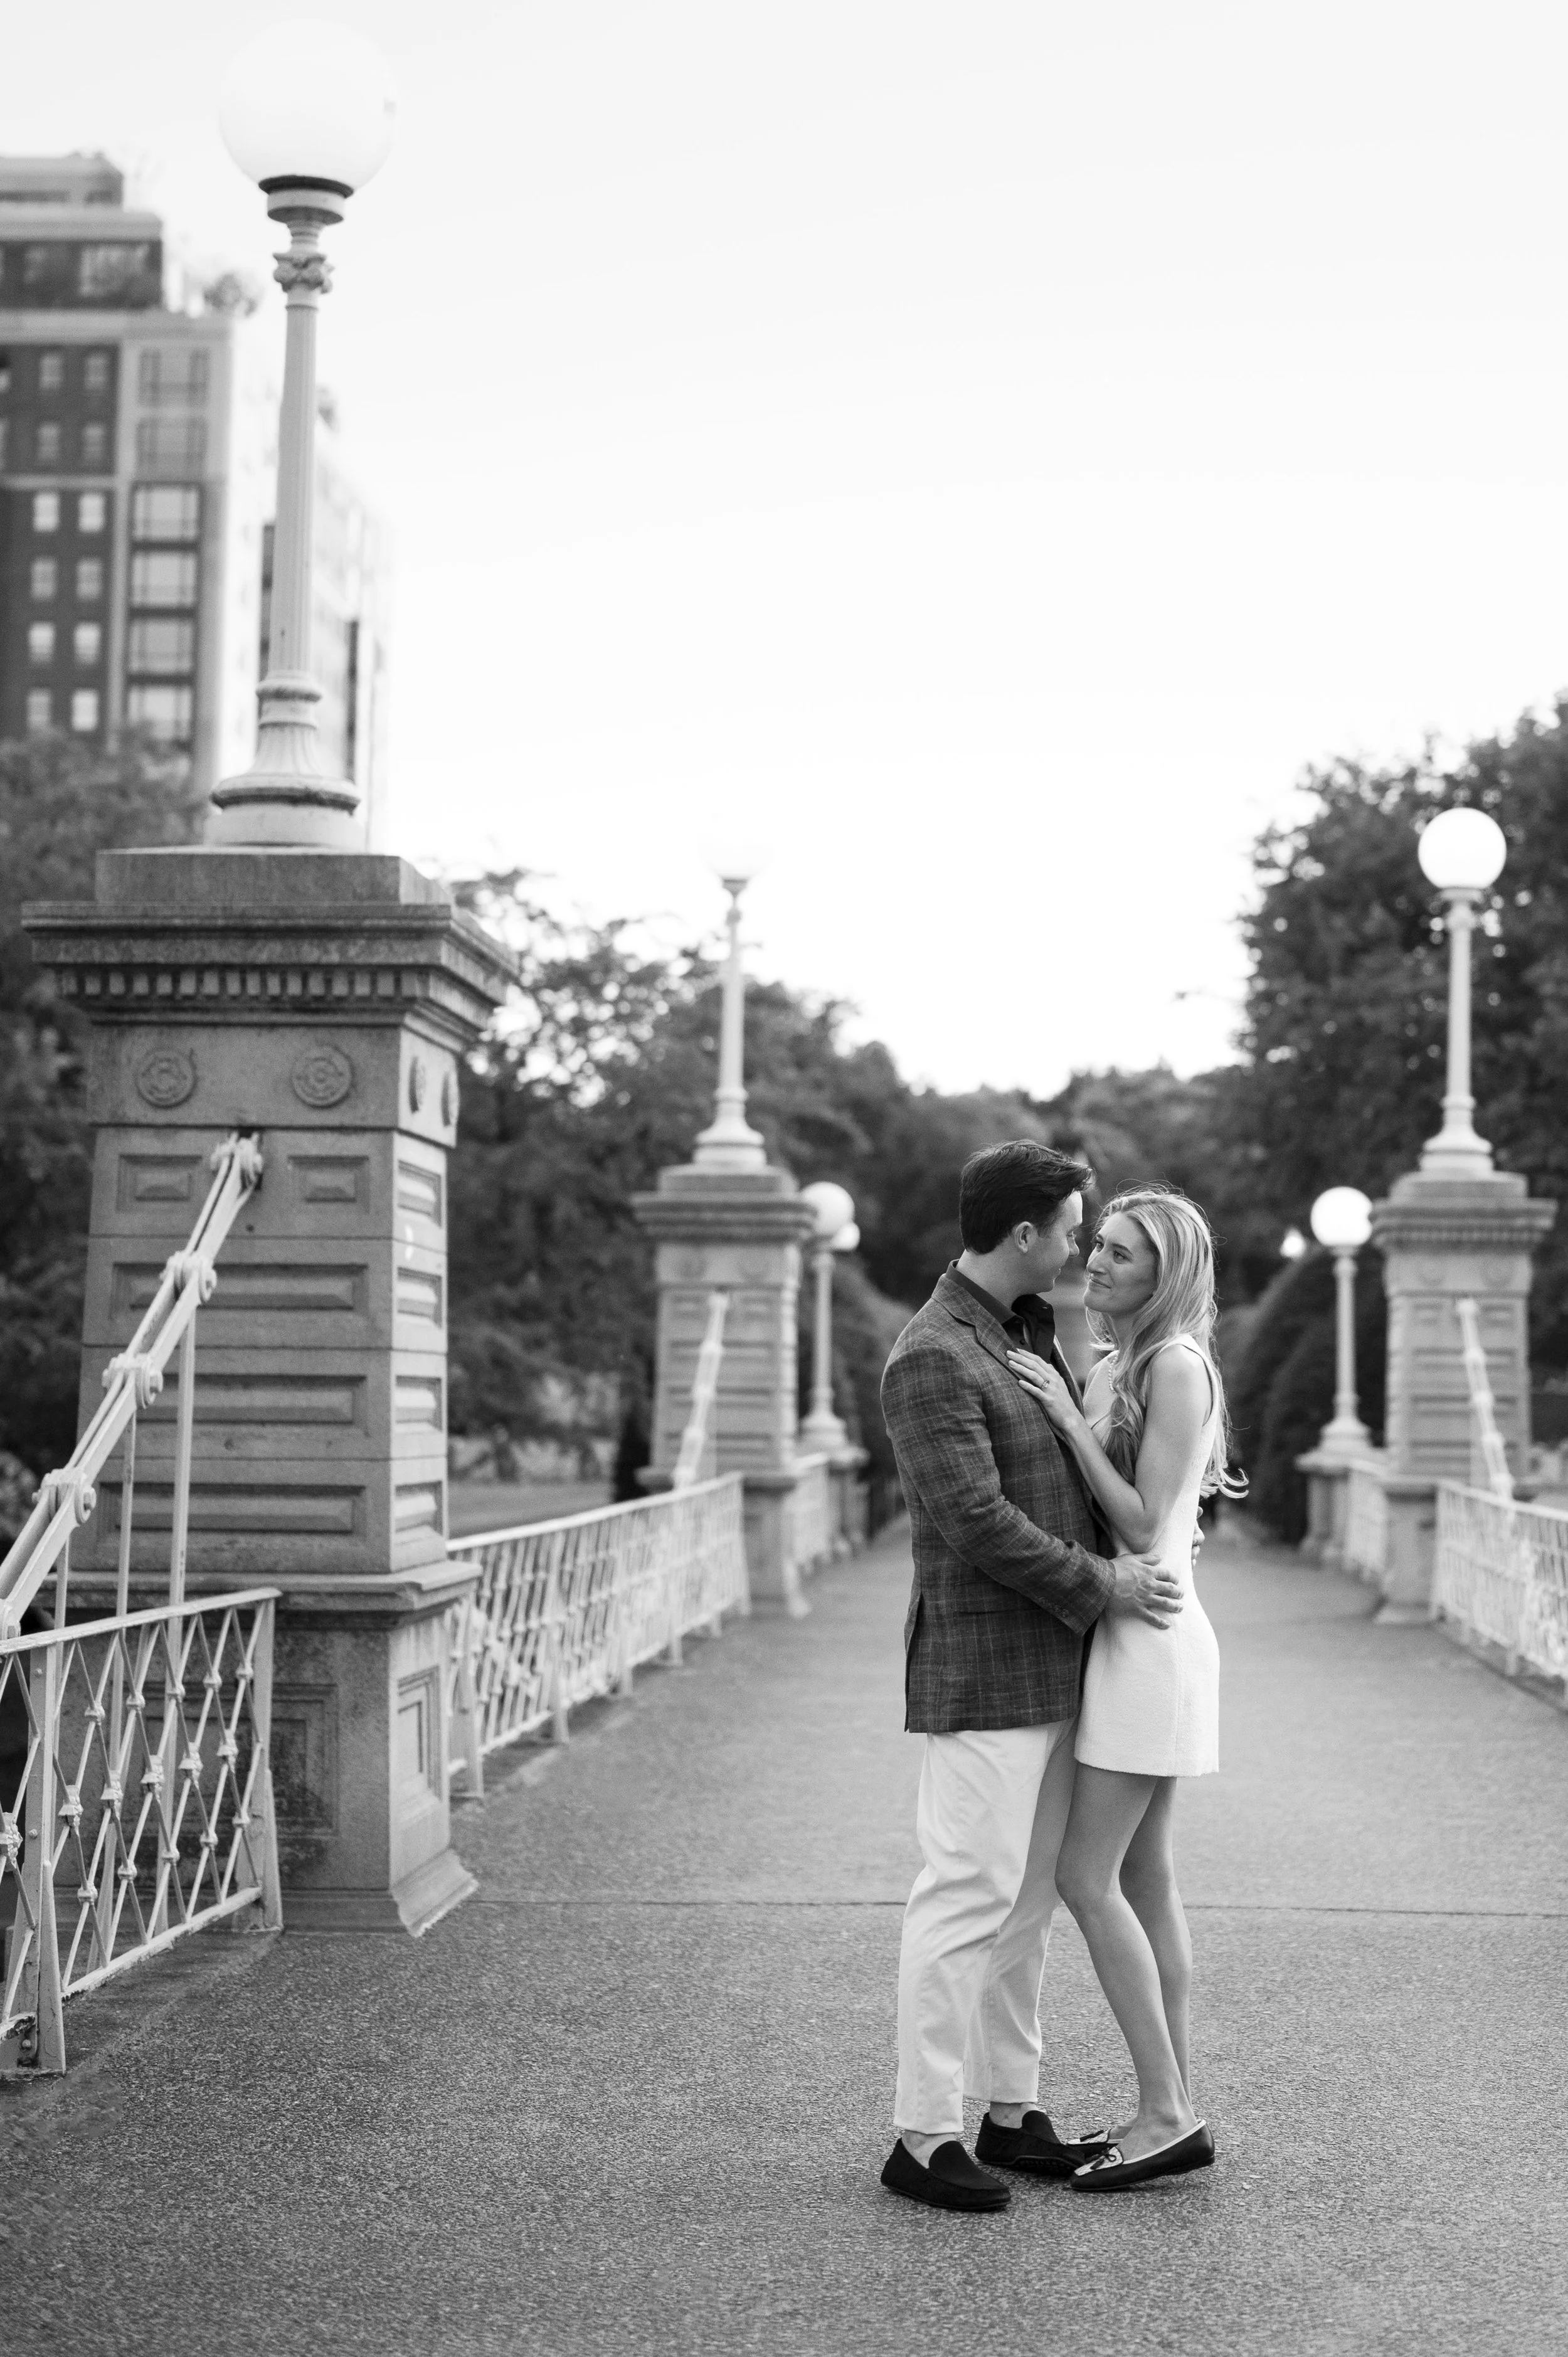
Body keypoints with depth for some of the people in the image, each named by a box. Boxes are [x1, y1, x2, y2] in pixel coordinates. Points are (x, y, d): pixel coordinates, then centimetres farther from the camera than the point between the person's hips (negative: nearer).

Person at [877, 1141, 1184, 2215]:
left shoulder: (1032, 1331, 13)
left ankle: (1013, 2111, 22)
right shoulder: (931, 1358, -17)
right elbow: (978, 1525, -22)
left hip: (1052, 1668, 9)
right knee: (970, 1896, -6)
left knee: (1031, 1895, 13)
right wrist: (1104, 1584, -15)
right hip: (983, 1670, -9)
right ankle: (924, 2137, 2)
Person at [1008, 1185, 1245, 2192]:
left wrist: (1067, 1416, -18)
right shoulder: (1117, 1367, 13)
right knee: (1144, 1877, 10)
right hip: (1129, 1636, 9)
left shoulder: (1177, 1366, -14)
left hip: (1151, 1640, -9)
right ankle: (1176, 2108, 15)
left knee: (1087, 1877, -8)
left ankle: (1167, 2113, -2)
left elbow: (1145, 1526, -18)